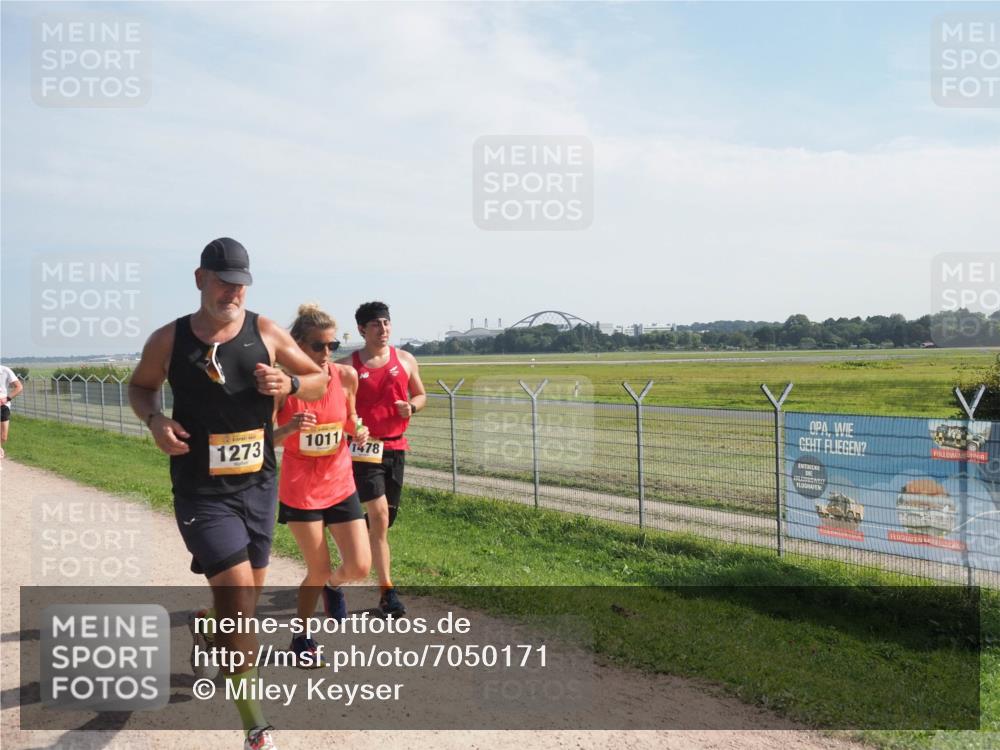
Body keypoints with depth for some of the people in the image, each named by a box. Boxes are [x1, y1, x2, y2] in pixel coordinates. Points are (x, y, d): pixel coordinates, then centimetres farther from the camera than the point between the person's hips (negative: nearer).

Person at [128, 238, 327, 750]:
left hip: (259, 486, 3)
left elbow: (319, 380, 8)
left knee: (245, 597, 18)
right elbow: (139, 385, 14)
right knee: (240, 597, -13)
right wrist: (154, 419, -7)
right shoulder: (169, 340, -4)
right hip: (202, 493, -3)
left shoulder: (266, 333, -1)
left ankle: (206, 629, 55)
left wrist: (289, 384, -14)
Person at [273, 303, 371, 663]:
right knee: (318, 572, 2)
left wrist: (357, 430, -9)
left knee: (360, 568, -3)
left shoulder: (346, 376, -6)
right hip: (300, 491, -3)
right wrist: (288, 429, -29)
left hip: (340, 486, 3)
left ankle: (333, 586, 34)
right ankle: (301, 638, 29)